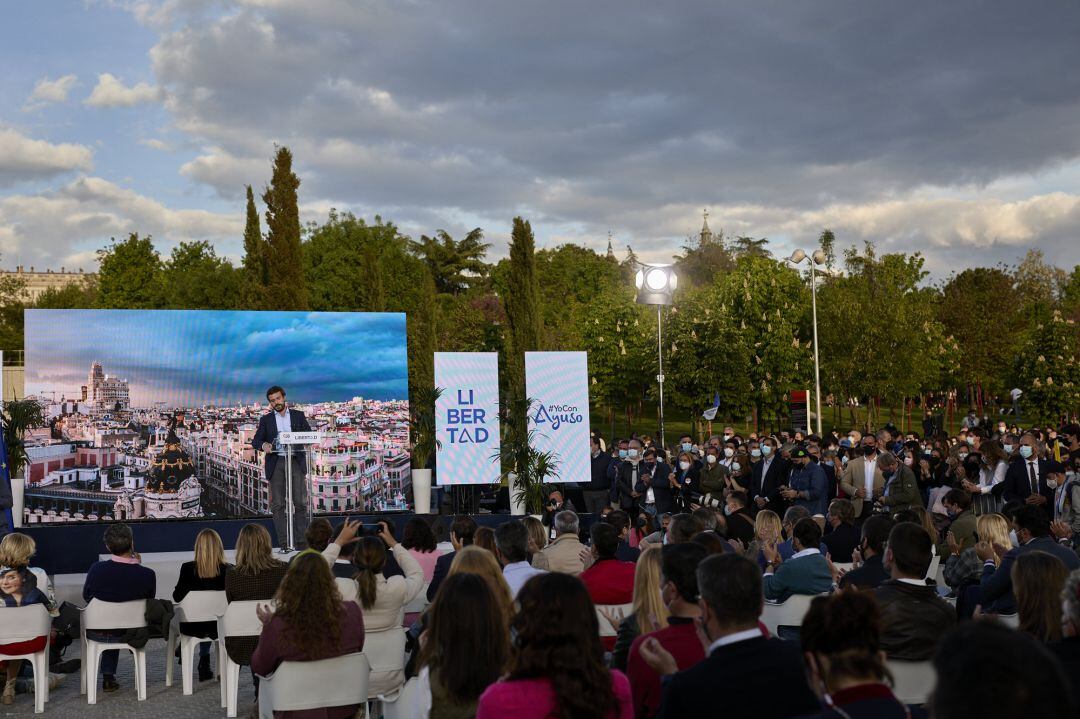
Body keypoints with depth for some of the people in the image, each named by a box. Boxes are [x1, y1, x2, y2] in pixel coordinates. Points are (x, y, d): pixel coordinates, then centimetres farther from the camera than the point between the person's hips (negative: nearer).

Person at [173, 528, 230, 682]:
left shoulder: (188, 568, -15)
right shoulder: (227, 570, -15)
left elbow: (177, 597, -6)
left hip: (193, 627, 0)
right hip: (219, 627, 0)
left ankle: (204, 665, 42)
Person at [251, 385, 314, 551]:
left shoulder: (298, 415, 12)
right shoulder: (266, 419, 12)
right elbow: (255, 441, 7)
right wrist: (263, 445, -16)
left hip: (296, 461, 0)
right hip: (276, 464, 1)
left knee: (301, 502, -6)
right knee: (277, 505, -3)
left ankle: (301, 541, -2)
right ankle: (284, 543, -1)